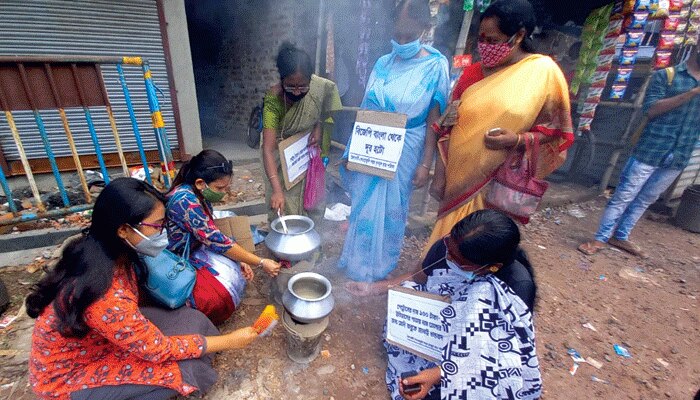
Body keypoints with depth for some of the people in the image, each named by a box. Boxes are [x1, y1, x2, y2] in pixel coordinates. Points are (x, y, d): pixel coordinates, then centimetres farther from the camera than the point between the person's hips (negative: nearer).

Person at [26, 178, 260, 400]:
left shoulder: (112, 252, -14)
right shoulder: (105, 297, -39)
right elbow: (158, 349, -26)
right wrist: (228, 341, -18)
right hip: (68, 379, -7)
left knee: (192, 320, -6)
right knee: (187, 368, -18)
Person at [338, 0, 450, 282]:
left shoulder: (435, 66, -9)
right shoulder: (383, 63, 4)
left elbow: (433, 120, -9)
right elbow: (365, 109, 8)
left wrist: (425, 164, -12)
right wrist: (352, 150, 6)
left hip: (404, 153, -4)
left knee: (388, 210, 10)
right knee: (363, 206, 16)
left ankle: (375, 269, 35)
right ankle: (355, 262, 41)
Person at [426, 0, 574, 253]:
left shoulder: (544, 72, -5)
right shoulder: (473, 73, 4)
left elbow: (558, 132, 0)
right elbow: (449, 128, 4)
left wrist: (518, 140, -20)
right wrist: (440, 175, 1)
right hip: (459, 178, 3)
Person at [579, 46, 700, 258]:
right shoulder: (665, 75, -1)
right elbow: (651, 109, -13)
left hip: (679, 157, 5)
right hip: (650, 151, -5)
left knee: (645, 200, 12)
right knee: (622, 197, -2)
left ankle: (620, 237, 23)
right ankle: (600, 239, 5)